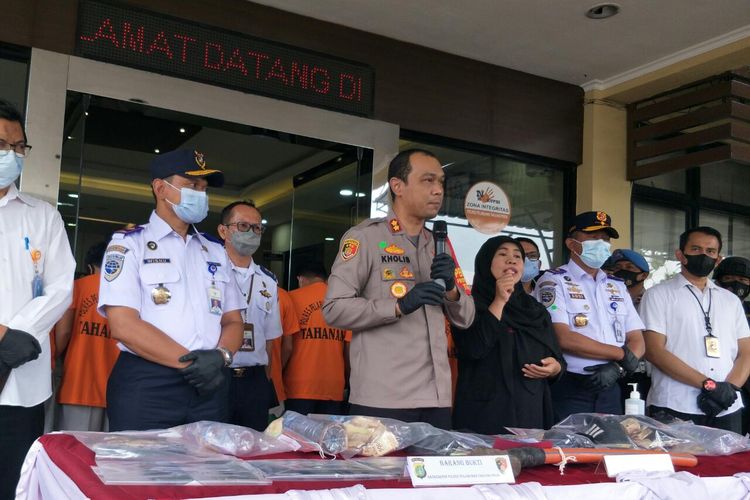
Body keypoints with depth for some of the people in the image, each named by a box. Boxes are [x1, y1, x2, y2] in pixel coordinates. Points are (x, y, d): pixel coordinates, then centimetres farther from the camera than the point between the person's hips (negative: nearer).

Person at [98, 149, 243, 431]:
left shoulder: (215, 252, 16)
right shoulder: (129, 244, 0)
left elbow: (233, 321, 14)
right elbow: (123, 325, -10)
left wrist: (221, 355, -9)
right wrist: (191, 363, -13)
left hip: (208, 386, 5)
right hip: (145, 388, -4)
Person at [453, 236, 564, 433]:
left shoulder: (537, 311, 15)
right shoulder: (470, 306, 0)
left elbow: (558, 360, 17)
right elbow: (473, 349, -18)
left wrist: (554, 368, -6)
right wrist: (499, 302, -14)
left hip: (531, 412, 5)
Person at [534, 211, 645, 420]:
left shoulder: (617, 286, 16)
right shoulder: (554, 281, -3)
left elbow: (637, 341, 11)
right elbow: (563, 338, -14)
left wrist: (618, 367, -10)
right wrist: (621, 354, -8)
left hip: (609, 390, 5)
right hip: (569, 390, -5)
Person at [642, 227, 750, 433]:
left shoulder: (731, 300, 18)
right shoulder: (658, 295, 3)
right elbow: (654, 351, -7)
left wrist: (730, 387, -9)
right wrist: (708, 384, -14)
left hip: (727, 409, 4)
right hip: (675, 409, -4)